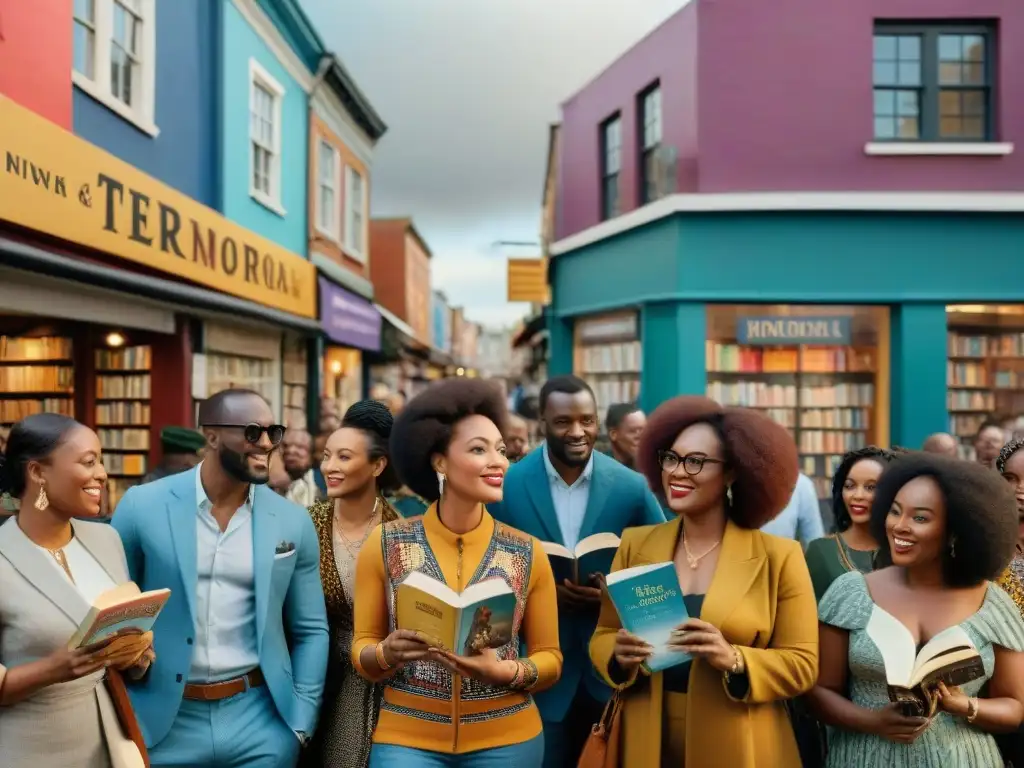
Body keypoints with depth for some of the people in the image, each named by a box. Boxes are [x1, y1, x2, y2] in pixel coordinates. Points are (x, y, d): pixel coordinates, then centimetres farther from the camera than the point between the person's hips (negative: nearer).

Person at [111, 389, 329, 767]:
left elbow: (311, 631, 6)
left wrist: (300, 723, 0)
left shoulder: (294, 522, -1)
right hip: (164, 722, -1)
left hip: (261, 722, 1)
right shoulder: (143, 507, -6)